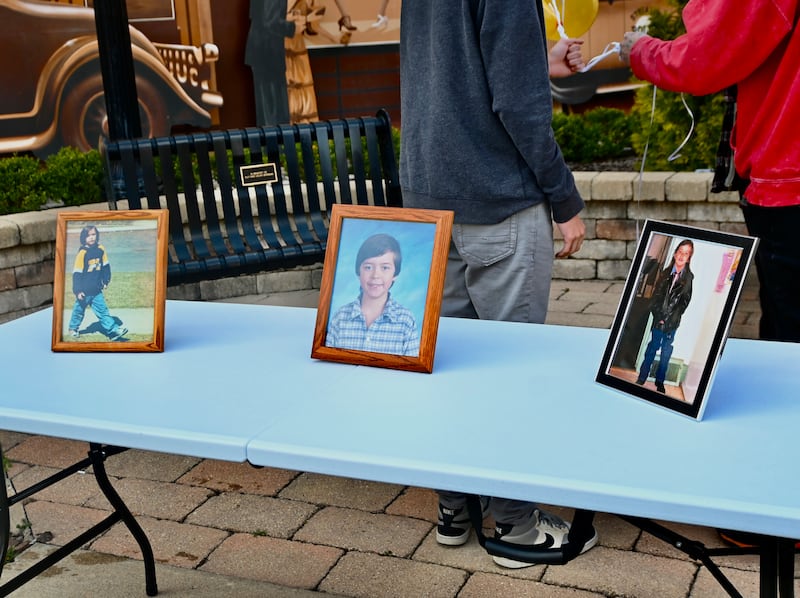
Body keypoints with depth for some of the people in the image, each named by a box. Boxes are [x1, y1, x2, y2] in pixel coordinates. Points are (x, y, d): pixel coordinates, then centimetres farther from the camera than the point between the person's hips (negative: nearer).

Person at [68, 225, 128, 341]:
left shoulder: (101, 250, -3)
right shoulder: (82, 253, -18)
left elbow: (105, 266, 10)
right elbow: (77, 273, -15)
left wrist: (105, 281, 13)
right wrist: (78, 291, -15)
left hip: (96, 290, 3)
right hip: (84, 291, -3)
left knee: (102, 310, 3)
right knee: (79, 310, 14)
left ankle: (113, 331, -2)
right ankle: (73, 328, 35)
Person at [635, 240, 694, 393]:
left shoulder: (689, 278, -7)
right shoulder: (666, 272, -2)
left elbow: (685, 301, -3)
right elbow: (655, 296, 1)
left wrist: (671, 319, -4)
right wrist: (658, 316, -5)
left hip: (673, 324, -1)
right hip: (659, 320, 1)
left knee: (666, 353, 8)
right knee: (652, 349, 8)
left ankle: (660, 381, 22)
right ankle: (642, 378, 17)